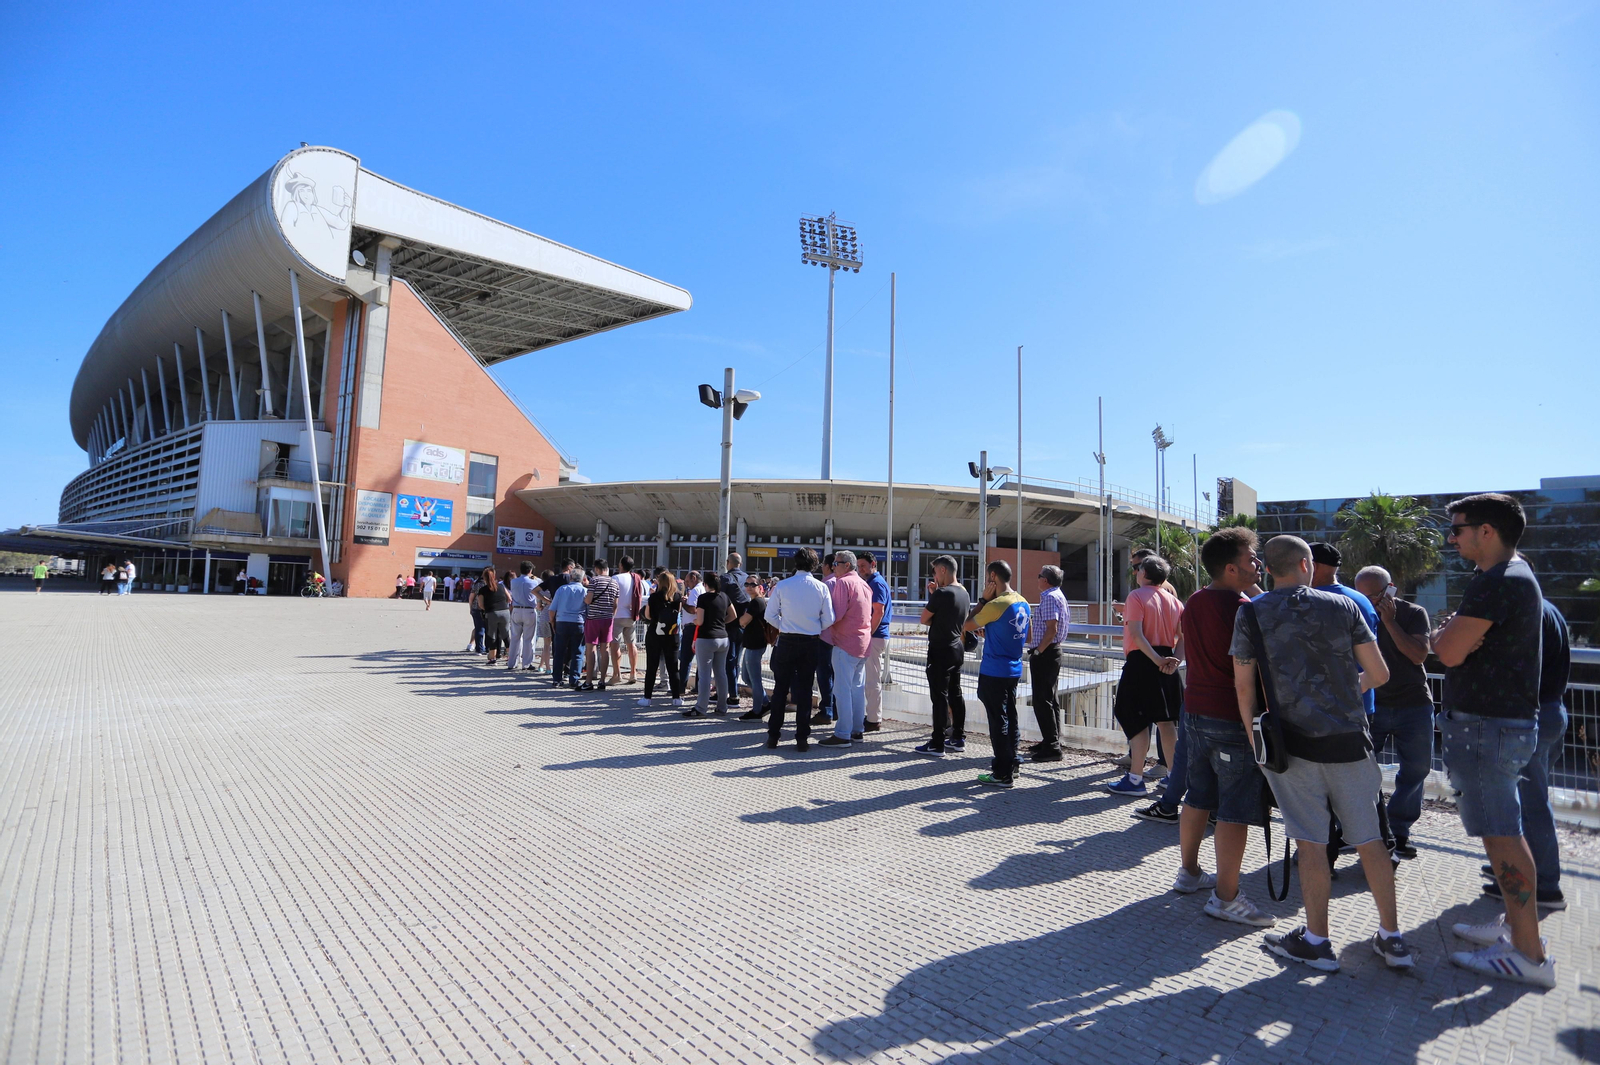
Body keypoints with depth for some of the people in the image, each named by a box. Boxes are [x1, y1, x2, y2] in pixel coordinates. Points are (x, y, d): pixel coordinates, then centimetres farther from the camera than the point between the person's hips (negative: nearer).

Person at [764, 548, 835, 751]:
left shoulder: (782, 585, -6)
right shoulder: (821, 587, -4)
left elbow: (770, 615, -3)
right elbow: (828, 620, -4)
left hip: (787, 641, -1)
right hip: (811, 643, 1)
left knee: (780, 688, 9)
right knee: (804, 689, 8)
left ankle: (773, 736, 13)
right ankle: (802, 738, 10)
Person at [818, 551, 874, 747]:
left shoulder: (842, 582, -12)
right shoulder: (865, 584, 14)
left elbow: (836, 615, -18)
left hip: (846, 642, -9)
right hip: (864, 642, 9)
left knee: (842, 689, -6)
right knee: (858, 688, 13)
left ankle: (843, 734, -5)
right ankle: (858, 730, 19)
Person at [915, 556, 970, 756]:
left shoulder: (942, 593, -18)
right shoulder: (964, 593, 9)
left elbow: (925, 619, -11)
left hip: (941, 650, -9)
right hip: (957, 648, 9)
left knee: (939, 696, -5)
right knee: (955, 694, 15)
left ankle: (937, 744, -1)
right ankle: (958, 738, 23)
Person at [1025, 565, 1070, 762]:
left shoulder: (1050, 598, -16)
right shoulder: (1059, 595, 17)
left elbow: (1051, 629, -24)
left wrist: (1038, 651, -19)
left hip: (1045, 655, -11)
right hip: (1052, 652, 11)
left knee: (1043, 701, -8)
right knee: (1050, 699, 16)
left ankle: (1051, 747, -5)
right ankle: (1051, 741, 25)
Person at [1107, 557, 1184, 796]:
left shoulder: (1136, 596, -8)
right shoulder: (1173, 600, 10)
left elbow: (1136, 634, -19)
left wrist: (1157, 660, -18)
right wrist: (1175, 661, -4)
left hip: (1142, 662, -6)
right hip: (1165, 663, 6)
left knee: (1137, 722, 0)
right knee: (1166, 721, 12)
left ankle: (1135, 779, 4)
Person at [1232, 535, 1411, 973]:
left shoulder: (1251, 614, -3)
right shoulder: (1343, 606, 2)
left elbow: (1244, 686, -1)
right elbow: (1380, 674, 4)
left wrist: (1254, 738, 10)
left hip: (1294, 741, -2)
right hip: (1349, 739, 2)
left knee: (1311, 842, 5)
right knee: (1370, 839, 14)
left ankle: (1316, 941, 15)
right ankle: (1392, 938, 25)